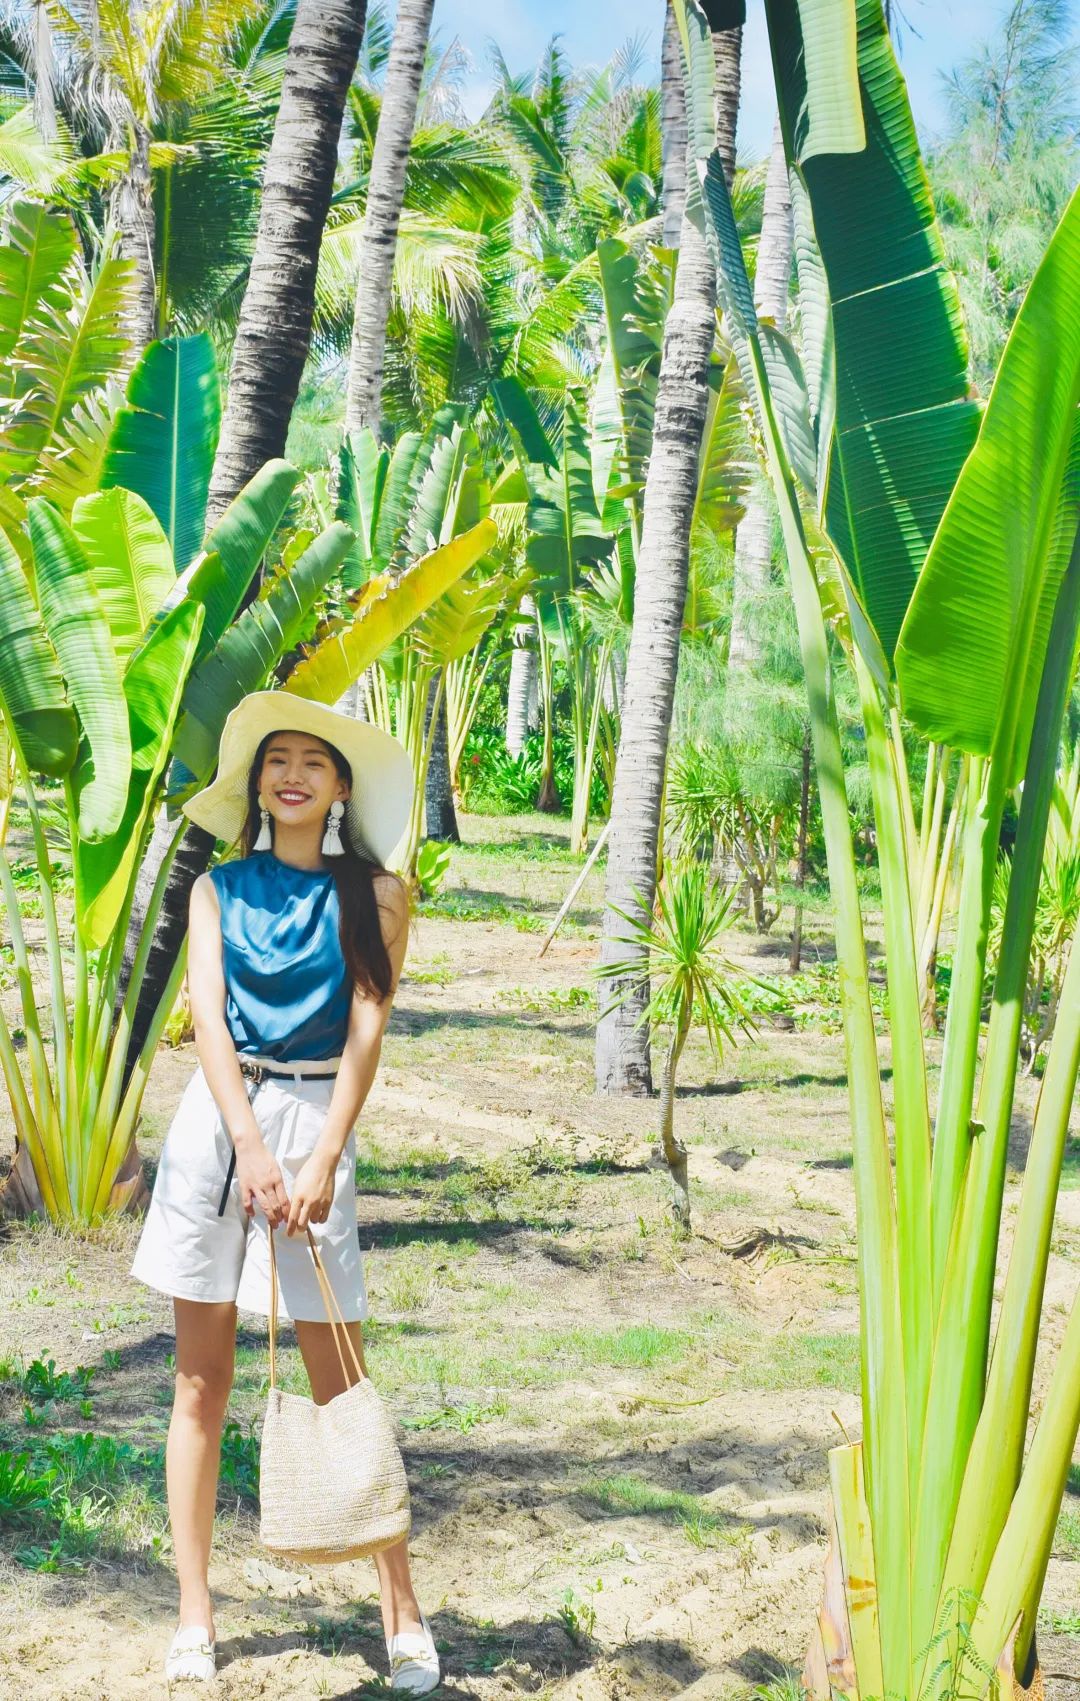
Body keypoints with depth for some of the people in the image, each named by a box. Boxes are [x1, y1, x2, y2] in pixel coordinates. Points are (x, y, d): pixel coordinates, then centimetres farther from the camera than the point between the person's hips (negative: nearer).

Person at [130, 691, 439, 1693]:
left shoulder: (373, 894, 3)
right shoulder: (219, 889, 9)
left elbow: (366, 1033, -3)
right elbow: (207, 1014, -2)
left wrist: (321, 1165, -13)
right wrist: (250, 1147, -15)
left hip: (315, 1117, -2)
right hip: (217, 1115, 2)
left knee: (339, 1385, -2)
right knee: (201, 1380, 4)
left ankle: (402, 1612, 8)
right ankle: (194, 1615, 14)